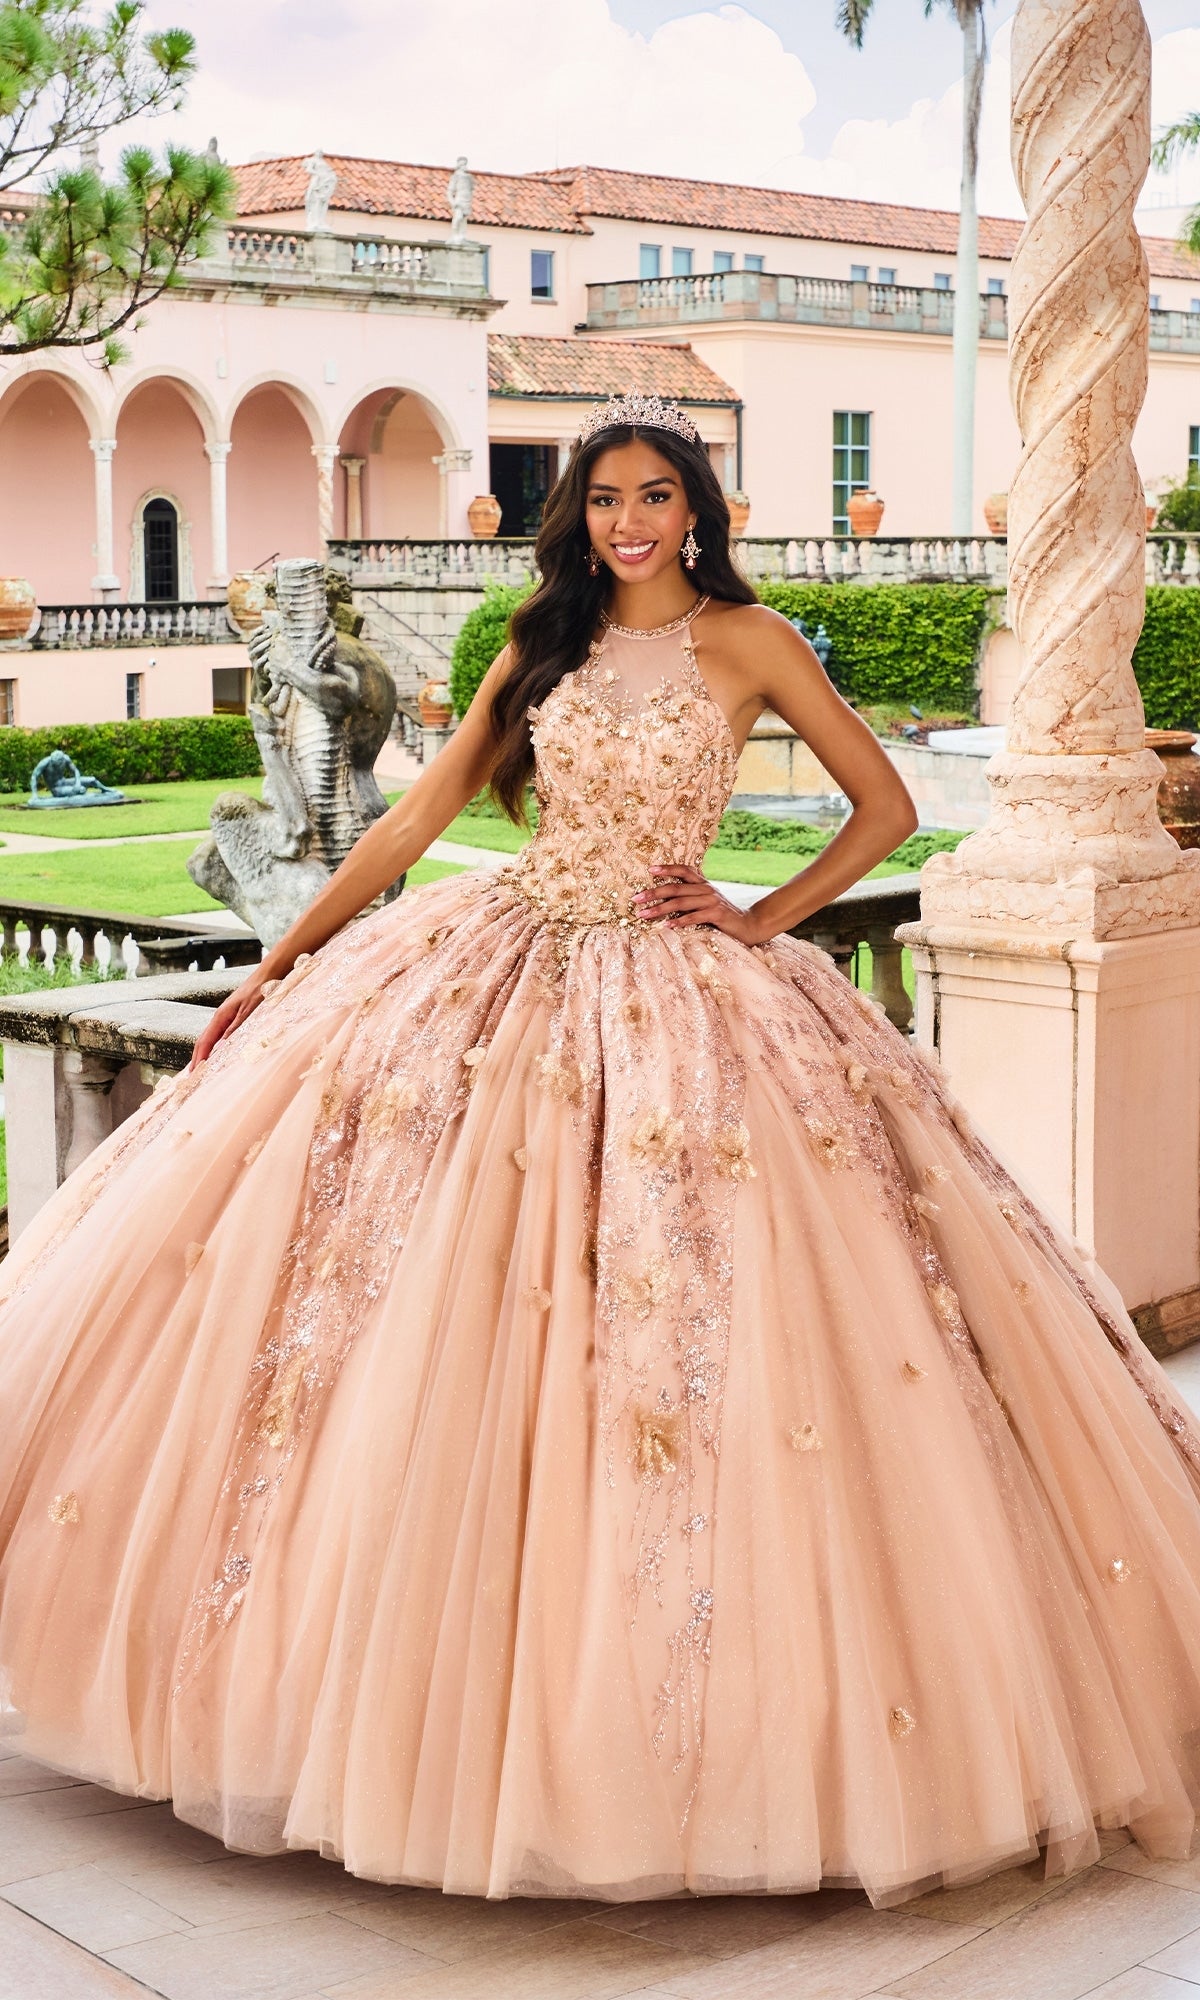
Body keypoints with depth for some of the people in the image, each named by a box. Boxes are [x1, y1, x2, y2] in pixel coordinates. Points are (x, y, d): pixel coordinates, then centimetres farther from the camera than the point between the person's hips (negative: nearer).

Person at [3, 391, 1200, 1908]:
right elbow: (414, 819, 10)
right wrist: (279, 966, 7)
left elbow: (886, 807, 5)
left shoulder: (746, 640, 2)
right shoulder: (542, 649, 12)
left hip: (673, 989, -3)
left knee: (676, 1338, -6)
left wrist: (760, 921, -4)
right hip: (505, 966, 4)